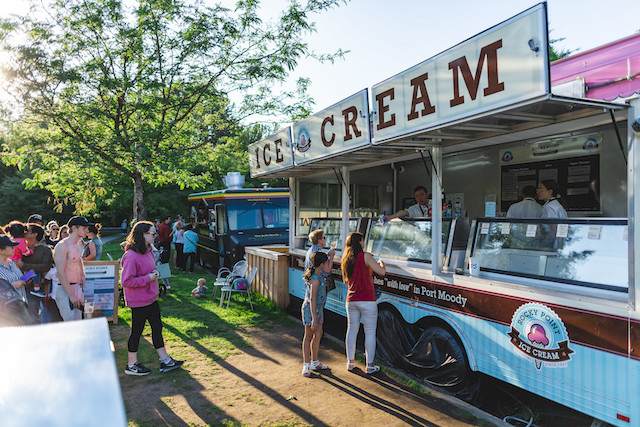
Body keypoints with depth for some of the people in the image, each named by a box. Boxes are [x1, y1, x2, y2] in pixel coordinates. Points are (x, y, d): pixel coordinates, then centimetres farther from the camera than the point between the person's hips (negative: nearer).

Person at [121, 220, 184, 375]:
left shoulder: (148, 251, 7)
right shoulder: (131, 256, -21)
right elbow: (126, 281, -25)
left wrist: (155, 274, 3)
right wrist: (148, 278, -23)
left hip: (151, 298, 9)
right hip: (138, 302, -9)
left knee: (157, 327, 13)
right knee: (137, 331, 5)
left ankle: (165, 360, 23)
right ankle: (131, 365, 23)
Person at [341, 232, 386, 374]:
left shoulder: (345, 260, 9)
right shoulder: (365, 256, -11)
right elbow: (382, 272, -9)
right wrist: (381, 263, 12)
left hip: (351, 300, 6)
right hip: (367, 300, -6)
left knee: (352, 329, 15)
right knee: (370, 332, 3)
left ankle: (350, 362, 23)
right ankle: (369, 365, 9)